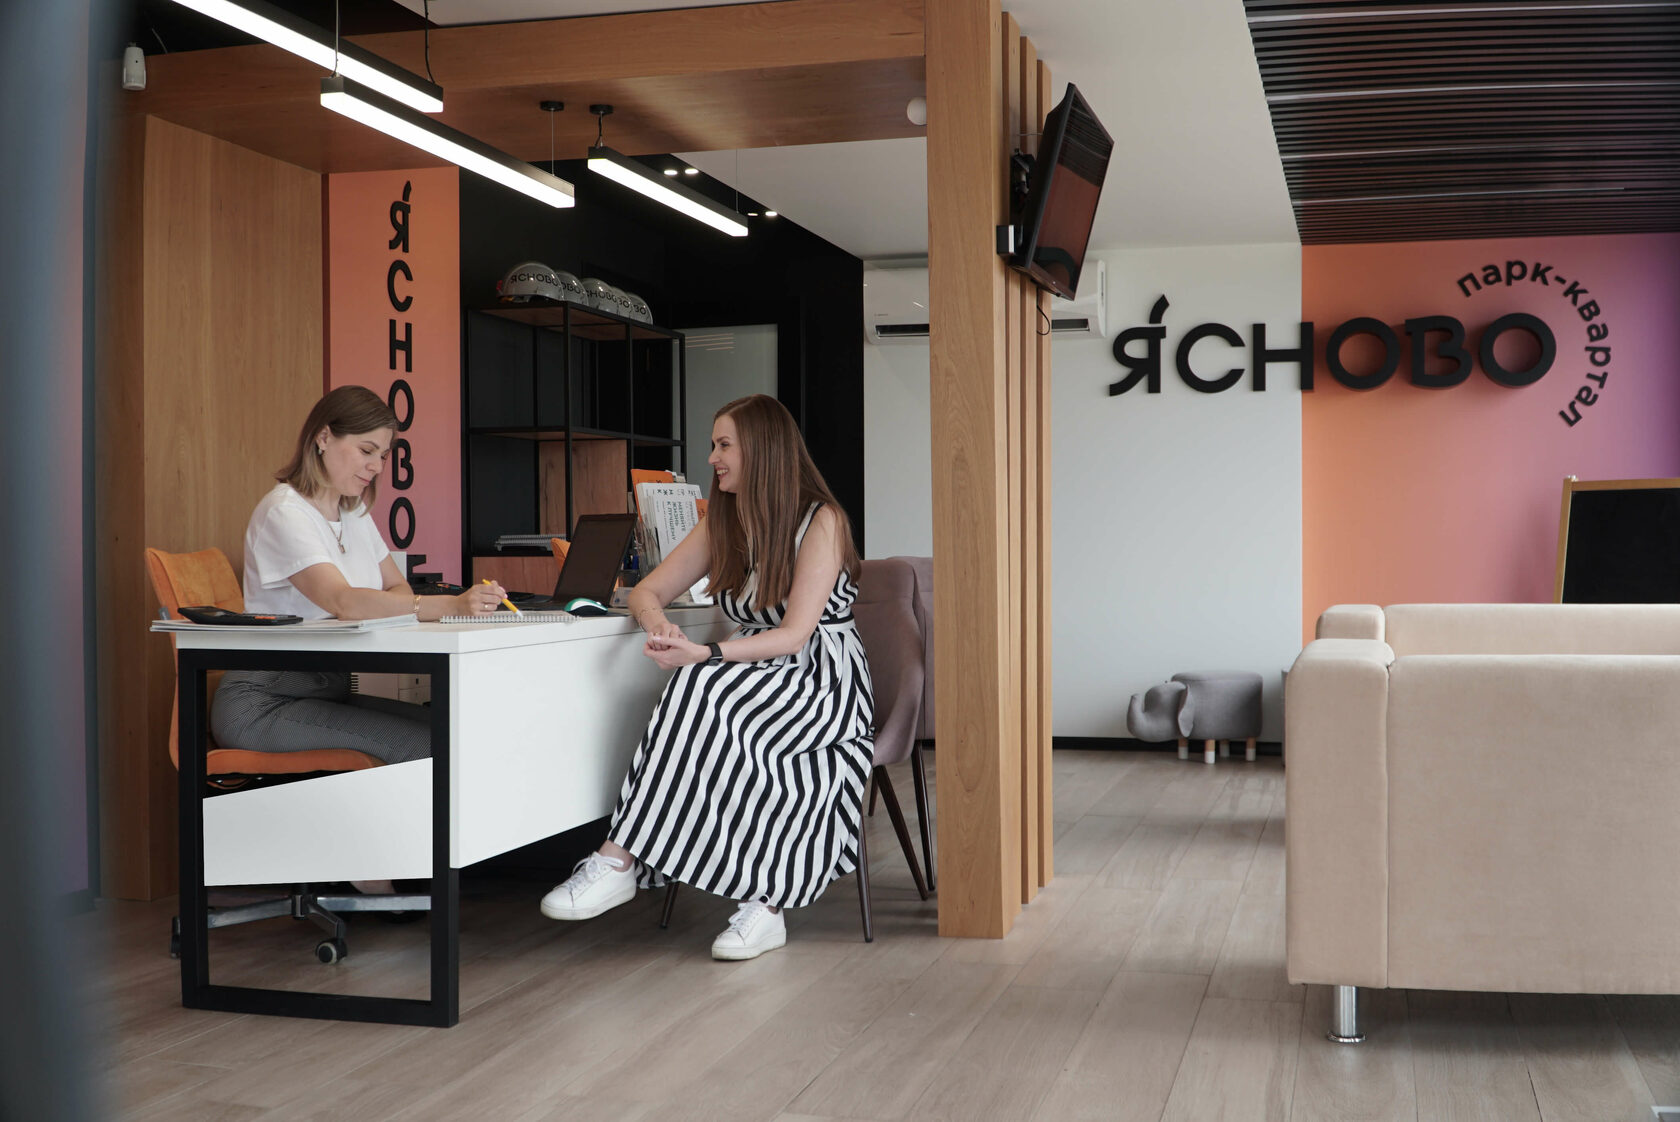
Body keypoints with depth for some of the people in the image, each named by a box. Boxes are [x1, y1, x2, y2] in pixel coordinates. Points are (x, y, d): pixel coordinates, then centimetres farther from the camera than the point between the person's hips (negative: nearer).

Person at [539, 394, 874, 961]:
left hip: (825, 681, -5)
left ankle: (621, 859, -30)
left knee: (703, 691, -33)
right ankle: (764, 904, -37)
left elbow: (794, 635, -18)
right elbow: (646, 591, 12)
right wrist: (658, 625, -15)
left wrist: (704, 654, -32)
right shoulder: (723, 523, 13)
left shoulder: (821, 520, -8)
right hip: (757, 676, 5)